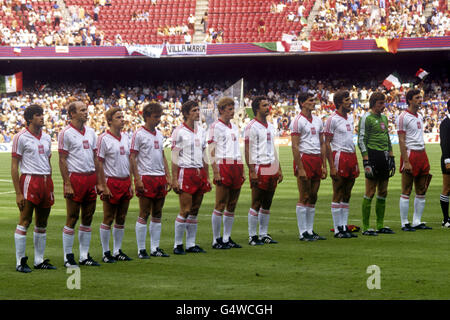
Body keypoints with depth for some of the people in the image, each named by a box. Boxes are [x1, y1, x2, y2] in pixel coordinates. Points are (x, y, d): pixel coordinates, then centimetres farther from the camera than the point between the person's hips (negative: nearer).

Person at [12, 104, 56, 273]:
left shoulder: (47, 138, 14)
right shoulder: (21, 137, -5)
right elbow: (14, 166, -6)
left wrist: (50, 187, 16)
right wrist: (18, 193, -11)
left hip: (46, 181, 6)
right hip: (29, 180, -6)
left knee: (42, 224, 10)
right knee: (24, 222, -6)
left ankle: (39, 260, 17)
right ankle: (20, 262, -3)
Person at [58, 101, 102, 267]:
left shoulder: (90, 132, 14)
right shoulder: (66, 133, -6)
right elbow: (62, 160, -8)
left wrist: (99, 183, 13)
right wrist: (67, 184, -14)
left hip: (90, 178, 6)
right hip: (75, 178, -6)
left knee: (87, 218, 9)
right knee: (72, 218, -3)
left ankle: (84, 255, 15)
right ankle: (68, 257, 3)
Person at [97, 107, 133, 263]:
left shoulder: (125, 138, 12)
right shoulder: (104, 138, -8)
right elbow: (99, 164, -10)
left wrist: (130, 183, 13)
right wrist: (104, 186, -14)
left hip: (125, 182, 6)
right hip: (111, 182, -6)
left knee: (121, 219, 10)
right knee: (108, 219, 0)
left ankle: (117, 251, 18)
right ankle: (106, 253, 6)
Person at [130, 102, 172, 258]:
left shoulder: (159, 134, 15)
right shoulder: (139, 134, -6)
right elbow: (132, 158, -9)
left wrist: (168, 176, 14)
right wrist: (137, 179, -16)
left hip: (160, 178, 7)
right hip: (146, 178, -7)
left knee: (157, 215, 9)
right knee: (144, 215, -4)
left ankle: (155, 248, 14)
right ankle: (141, 250, 1)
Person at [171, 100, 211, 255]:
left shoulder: (201, 131, 14)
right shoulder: (179, 132, -5)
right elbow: (174, 158, -7)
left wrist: (207, 177, 16)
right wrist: (174, 179, -12)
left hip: (200, 172, 6)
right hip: (186, 172, -6)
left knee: (195, 210, 7)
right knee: (185, 211, -8)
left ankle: (191, 244, 12)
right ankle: (178, 244, 0)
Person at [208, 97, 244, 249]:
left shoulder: (234, 127, 19)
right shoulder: (215, 126, -3)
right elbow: (211, 151, -8)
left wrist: (242, 171, 17)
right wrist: (216, 172, -16)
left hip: (236, 167, 7)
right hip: (223, 166, -7)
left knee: (232, 206, 8)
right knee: (220, 205, -5)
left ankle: (227, 238, 13)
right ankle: (216, 239, 0)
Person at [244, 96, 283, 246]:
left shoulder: (270, 126, 17)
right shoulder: (252, 126, -7)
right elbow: (247, 150, -11)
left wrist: (279, 169, 17)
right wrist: (252, 171, -17)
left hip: (272, 169, 7)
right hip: (259, 169, -7)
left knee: (267, 204, 9)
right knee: (256, 204, -4)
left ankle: (263, 234, 14)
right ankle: (252, 236, 0)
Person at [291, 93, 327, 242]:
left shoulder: (318, 120, 14)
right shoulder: (298, 121, -7)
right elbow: (295, 146, -12)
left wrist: (324, 165, 11)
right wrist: (300, 168, -17)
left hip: (317, 160, 7)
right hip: (304, 159, -7)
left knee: (313, 197, 9)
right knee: (304, 197, -4)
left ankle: (310, 230, 14)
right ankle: (303, 233, -1)